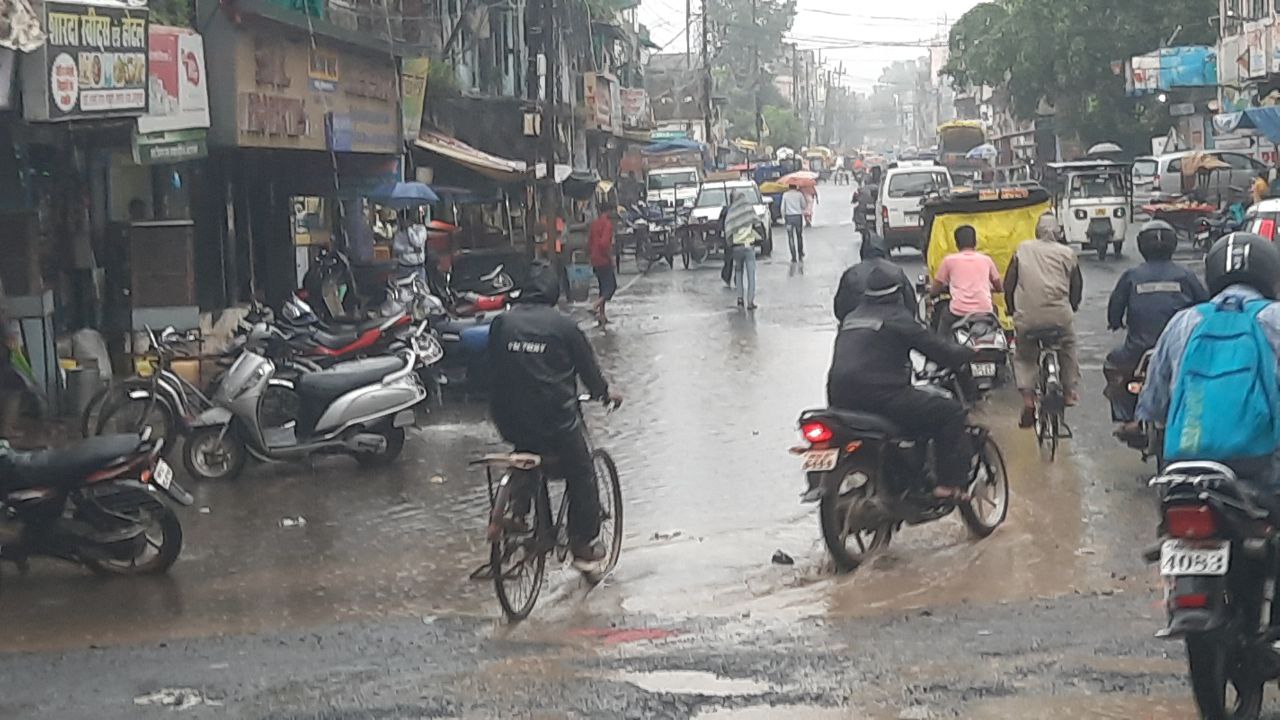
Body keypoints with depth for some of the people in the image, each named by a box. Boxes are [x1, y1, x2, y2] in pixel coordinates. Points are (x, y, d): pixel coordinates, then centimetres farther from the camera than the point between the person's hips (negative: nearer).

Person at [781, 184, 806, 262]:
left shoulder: (785, 195, -2)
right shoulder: (799, 194, -3)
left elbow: (783, 208, -1)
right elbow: (804, 205, 4)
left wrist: (783, 217, 9)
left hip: (789, 217, -1)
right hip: (798, 216, 1)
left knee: (791, 237, 1)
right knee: (799, 236, 17)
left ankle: (793, 257, -4)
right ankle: (800, 254, 26)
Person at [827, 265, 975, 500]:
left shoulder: (851, 318, 21)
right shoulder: (896, 318, 0)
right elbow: (935, 347, 0)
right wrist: (969, 353, 16)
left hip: (840, 400, 8)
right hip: (880, 395, -8)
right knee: (952, 412, -2)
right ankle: (950, 484, -10)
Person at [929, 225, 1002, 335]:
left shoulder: (949, 260, 9)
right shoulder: (986, 259, 15)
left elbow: (934, 291, 14)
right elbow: (1000, 288, 25)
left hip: (958, 313, -2)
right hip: (984, 312, 2)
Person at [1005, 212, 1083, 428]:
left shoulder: (1022, 250, 8)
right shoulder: (1067, 253, 8)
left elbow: (1008, 283, 10)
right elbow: (1077, 287, 13)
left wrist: (1012, 309, 23)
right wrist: (1072, 307, 31)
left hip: (1027, 316, 0)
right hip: (1059, 316, 0)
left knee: (1024, 356, 17)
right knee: (1068, 346, 28)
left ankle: (1027, 397, -1)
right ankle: (1069, 390, 31)